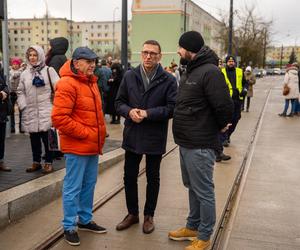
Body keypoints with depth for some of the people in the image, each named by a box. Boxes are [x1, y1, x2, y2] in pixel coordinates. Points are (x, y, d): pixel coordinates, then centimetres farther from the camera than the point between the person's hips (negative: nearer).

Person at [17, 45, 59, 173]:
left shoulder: (49, 70, 0)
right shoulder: (24, 73, 12)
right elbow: (20, 92, 15)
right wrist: (23, 106, 3)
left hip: (46, 110, -4)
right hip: (30, 112, 4)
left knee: (47, 137, -1)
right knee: (34, 138, 10)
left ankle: (48, 162, 10)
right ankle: (36, 162, 22)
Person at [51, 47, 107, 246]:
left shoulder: (91, 83, 13)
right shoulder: (67, 84, -15)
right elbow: (59, 118, -23)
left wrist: (99, 136, 11)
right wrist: (85, 134, -17)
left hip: (93, 146, 9)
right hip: (77, 147, -8)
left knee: (89, 185, 17)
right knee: (73, 188, 3)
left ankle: (85, 219, 32)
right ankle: (69, 226, 16)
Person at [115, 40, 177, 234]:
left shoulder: (169, 80, -8)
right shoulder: (129, 76, 2)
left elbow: (172, 108, -13)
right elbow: (119, 102, 5)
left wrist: (147, 113, -21)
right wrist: (129, 111, -16)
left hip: (155, 138, -3)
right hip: (132, 136, 3)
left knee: (153, 178, 13)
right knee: (129, 176, 12)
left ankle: (149, 216, 30)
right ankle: (132, 213, 32)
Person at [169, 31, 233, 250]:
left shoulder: (209, 71, -19)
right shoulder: (190, 71, 12)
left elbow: (225, 106, -24)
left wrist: (220, 126, -7)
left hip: (200, 145, -10)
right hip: (186, 142, 10)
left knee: (204, 191, 3)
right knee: (192, 188, 20)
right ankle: (193, 227, 36)